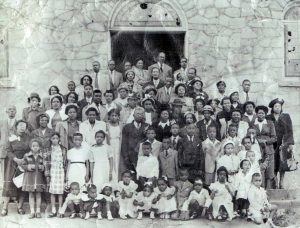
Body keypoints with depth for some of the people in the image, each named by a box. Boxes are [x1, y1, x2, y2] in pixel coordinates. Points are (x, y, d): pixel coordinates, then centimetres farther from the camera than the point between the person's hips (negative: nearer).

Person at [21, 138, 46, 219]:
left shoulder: (42, 156, 4)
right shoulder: (26, 156, 4)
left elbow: (46, 166, 9)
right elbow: (23, 165, 3)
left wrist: (43, 167, -12)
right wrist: (29, 167, -13)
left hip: (39, 177, 0)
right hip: (29, 177, 0)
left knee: (38, 194, 2)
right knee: (31, 194, 3)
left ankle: (38, 211, 10)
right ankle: (32, 212, 9)